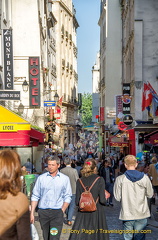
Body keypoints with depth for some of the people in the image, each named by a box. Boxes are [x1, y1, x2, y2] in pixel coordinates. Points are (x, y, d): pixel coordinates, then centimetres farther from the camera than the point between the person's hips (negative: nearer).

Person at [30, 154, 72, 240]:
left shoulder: (65, 179, 3)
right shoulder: (41, 178, 5)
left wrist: (62, 211, -5)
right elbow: (35, 196, 6)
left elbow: (67, 197, 4)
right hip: (43, 212, 2)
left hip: (57, 213, -2)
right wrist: (32, 213, 0)